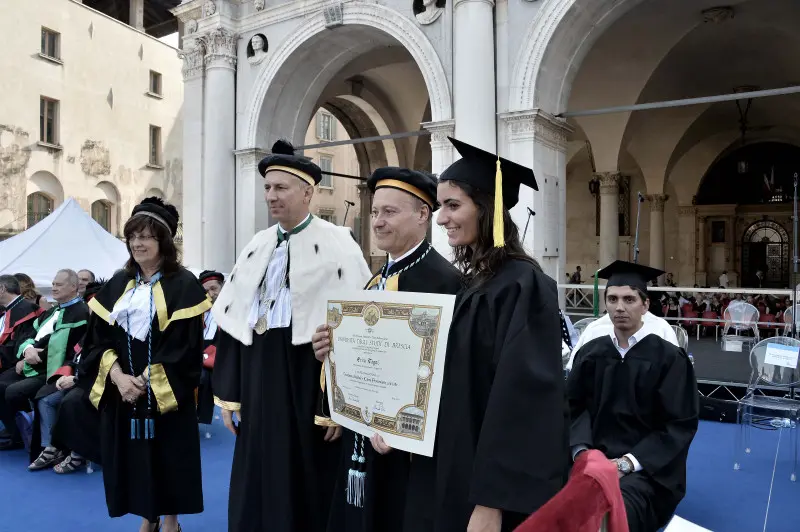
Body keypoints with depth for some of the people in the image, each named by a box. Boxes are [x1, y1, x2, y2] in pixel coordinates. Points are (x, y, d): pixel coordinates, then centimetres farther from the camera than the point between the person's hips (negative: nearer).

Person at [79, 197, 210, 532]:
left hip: (166, 394, -4)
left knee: (167, 455, 4)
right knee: (133, 454, 11)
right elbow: (97, 339, 4)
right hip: (121, 392, 5)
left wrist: (147, 382, -16)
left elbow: (187, 346, -13)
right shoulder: (116, 286, 9)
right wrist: (117, 376, -12)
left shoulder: (184, 285, -7)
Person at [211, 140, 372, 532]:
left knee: (307, 489, 8)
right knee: (256, 488, 15)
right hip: (258, 381, 6)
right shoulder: (256, 248, 9)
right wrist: (228, 394, 8)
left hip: (308, 380, -6)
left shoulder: (336, 245, -9)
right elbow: (231, 321, 11)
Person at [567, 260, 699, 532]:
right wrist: (581, 450, -12)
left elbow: (680, 425, -4)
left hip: (647, 470, -3)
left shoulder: (669, 358, -2)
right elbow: (575, 406, 7)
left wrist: (629, 462, -13)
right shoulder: (590, 352, 9)